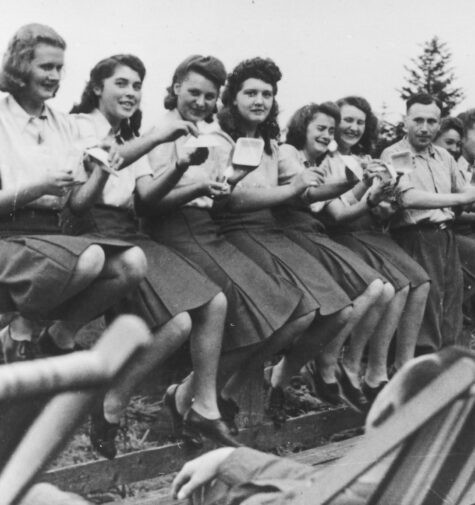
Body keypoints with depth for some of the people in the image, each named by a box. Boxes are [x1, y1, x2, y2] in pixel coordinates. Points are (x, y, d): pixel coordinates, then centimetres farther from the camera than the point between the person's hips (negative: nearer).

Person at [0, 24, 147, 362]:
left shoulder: (65, 126, 16)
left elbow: (79, 200, 11)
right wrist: (39, 187, -19)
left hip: (50, 233, 6)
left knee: (133, 261, -19)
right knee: (90, 257, -33)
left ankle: (60, 334, -1)